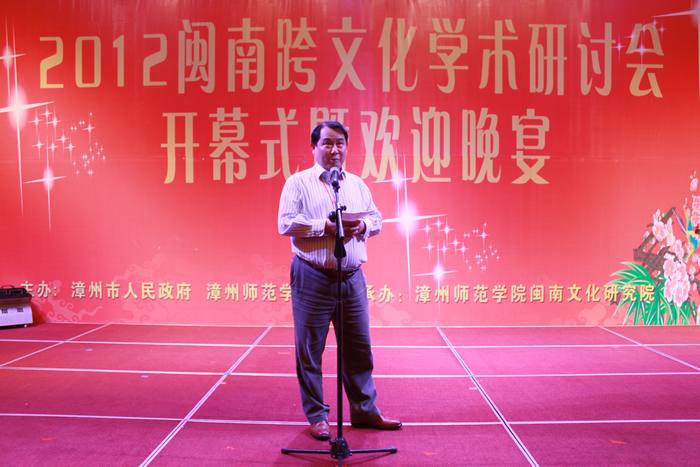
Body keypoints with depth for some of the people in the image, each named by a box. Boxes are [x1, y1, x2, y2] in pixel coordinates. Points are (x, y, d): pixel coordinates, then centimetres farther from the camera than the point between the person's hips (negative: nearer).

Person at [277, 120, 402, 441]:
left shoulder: (357, 184, 15)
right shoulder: (299, 182, 0)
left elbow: (376, 218, 15)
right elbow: (286, 223, -10)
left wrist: (362, 225, -7)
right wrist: (326, 227, -18)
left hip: (352, 277, 4)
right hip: (313, 277, -4)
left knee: (359, 347, 10)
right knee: (310, 349, 3)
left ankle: (364, 410, 24)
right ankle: (316, 416, 17)